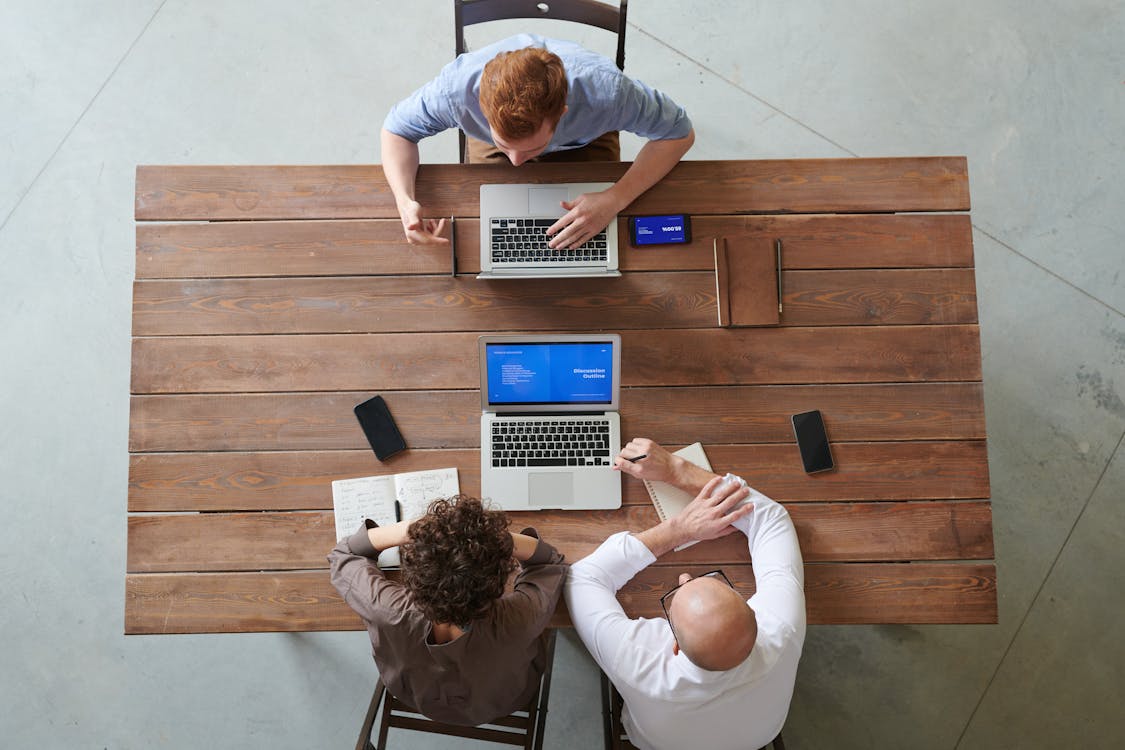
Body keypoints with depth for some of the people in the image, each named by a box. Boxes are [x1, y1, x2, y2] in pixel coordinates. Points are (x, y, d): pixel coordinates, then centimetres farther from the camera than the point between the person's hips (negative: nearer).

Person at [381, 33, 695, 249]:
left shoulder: (606, 91, -46)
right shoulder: (456, 88, -42)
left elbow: (680, 133, -29)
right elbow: (397, 127, -22)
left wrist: (614, 199, -44)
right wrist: (405, 201, -43)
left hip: (584, 142, 0)